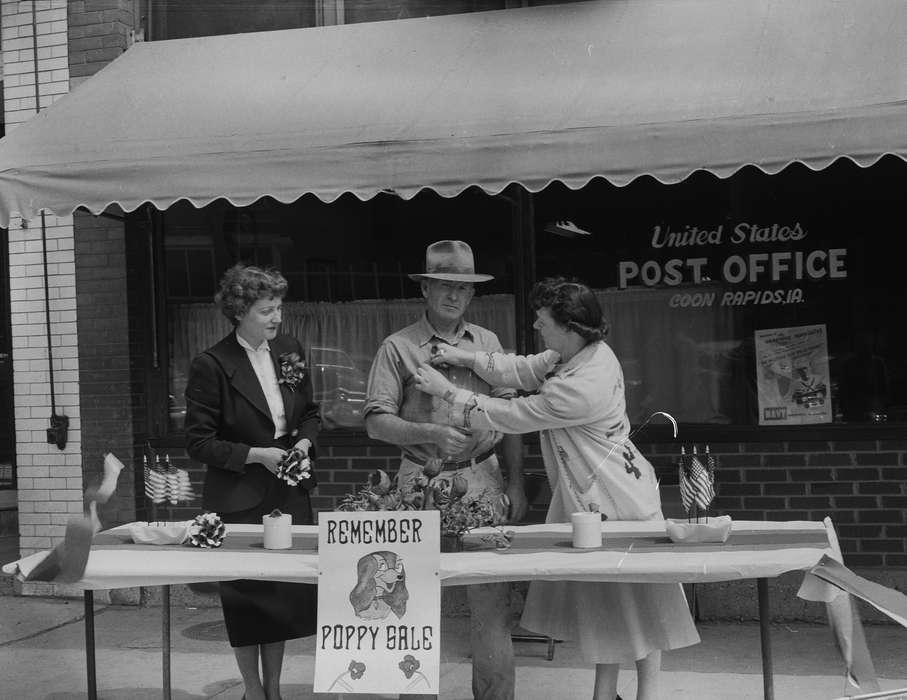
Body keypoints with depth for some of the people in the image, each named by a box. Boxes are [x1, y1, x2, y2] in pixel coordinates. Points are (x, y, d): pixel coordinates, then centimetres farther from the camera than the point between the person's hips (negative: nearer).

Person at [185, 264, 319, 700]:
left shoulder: (289, 351, 4)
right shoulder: (211, 366, -13)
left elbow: (309, 413, 17)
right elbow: (199, 442, -11)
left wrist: (304, 442, -4)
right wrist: (257, 455, -19)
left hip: (290, 492, 5)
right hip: (240, 500, -5)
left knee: (288, 592, 10)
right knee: (248, 597, 7)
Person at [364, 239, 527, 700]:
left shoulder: (487, 343, 12)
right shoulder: (398, 348, 1)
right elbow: (376, 422, -5)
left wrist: (516, 482, 5)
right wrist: (431, 433, -20)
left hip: (484, 478, 2)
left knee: (492, 597, 2)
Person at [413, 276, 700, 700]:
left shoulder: (578, 388, -31)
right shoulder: (591, 349, -4)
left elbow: (510, 416, -21)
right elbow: (525, 370, 5)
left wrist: (446, 391, -12)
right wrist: (467, 358, -3)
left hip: (615, 498, -9)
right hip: (587, 493, 9)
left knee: (633, 597, 7)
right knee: (600, 597, 17)